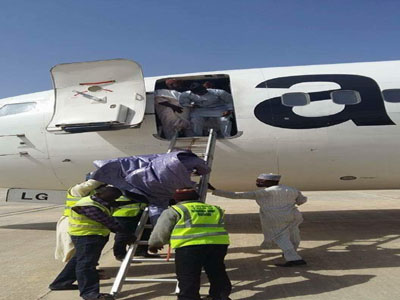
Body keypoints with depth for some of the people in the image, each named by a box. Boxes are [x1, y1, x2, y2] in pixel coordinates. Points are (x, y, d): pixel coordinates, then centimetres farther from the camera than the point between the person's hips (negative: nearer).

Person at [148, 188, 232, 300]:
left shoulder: (173, 211, 12)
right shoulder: (215, 209, 25)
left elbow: (161, 231, 12)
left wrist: (154, 244, 30)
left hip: (189, 245, -4)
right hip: (218, 243, 5)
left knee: (188, 278, 7)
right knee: (217, 274, 21)